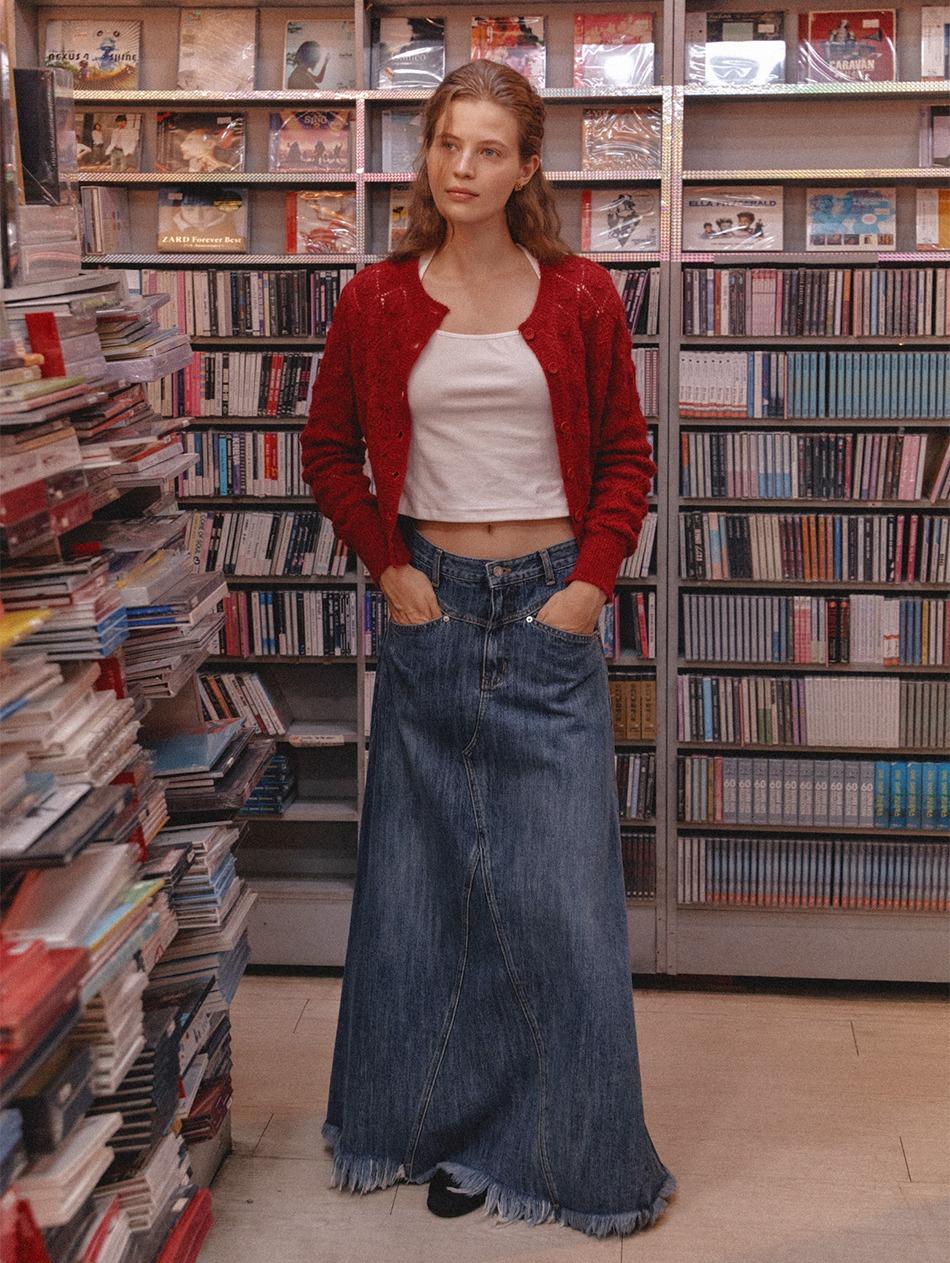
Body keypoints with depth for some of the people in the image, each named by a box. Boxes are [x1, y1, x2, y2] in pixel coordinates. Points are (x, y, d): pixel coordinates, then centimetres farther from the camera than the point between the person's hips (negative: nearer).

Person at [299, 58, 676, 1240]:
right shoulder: (377, 300, 2)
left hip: (550, 608, -1)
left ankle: (574, 1146, 17)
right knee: (425, 872, 8)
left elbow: (627, 455, 6)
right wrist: (389, 567, 1)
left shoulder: (580, 297, 1)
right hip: (432, 604, 1)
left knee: (562, 879, 1)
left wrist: (591, 584, -4)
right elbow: (328, 448, 11)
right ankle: (445, 1127, 25)